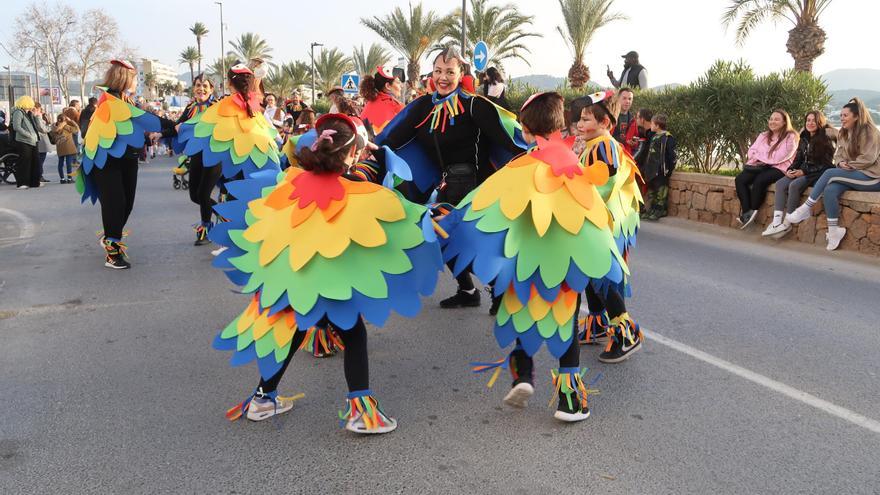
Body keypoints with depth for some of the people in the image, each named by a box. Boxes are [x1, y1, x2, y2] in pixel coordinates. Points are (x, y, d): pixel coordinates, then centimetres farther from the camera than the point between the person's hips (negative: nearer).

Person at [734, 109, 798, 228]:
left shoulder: (791, 137, 0)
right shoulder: (763, 135, 20)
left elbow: (778, 157, -12)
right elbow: (752, 152, 12)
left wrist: (759, 156, -3)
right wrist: (763, 158, -9)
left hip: (778, 169, -6)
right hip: (760, 166, 6)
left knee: (759, 181, -35)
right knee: (740, 179, -21)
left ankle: (752, 213, -21)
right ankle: (746, 212, -26)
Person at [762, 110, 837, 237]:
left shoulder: (826, 139, -6)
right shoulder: (803, 139, 15)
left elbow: (825, 164, -11)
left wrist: (804, 172, -18)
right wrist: (790, 170, -5)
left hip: (818, 174, -7)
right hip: (802, 172, 7)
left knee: (794, 185, -31)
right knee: (780, 183, -19)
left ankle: (787, 223, -25)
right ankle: (777, 221, -30)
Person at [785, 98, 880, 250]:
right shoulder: (843, 134, 15)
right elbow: (839, 155, 11)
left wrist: (849, 165, -12)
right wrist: (841, 163, -9)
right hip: (853, 175, 6)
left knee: (830, 173, -25)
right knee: (830, 190, -25)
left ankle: (806, 208, -18)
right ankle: (834, 231, -25)